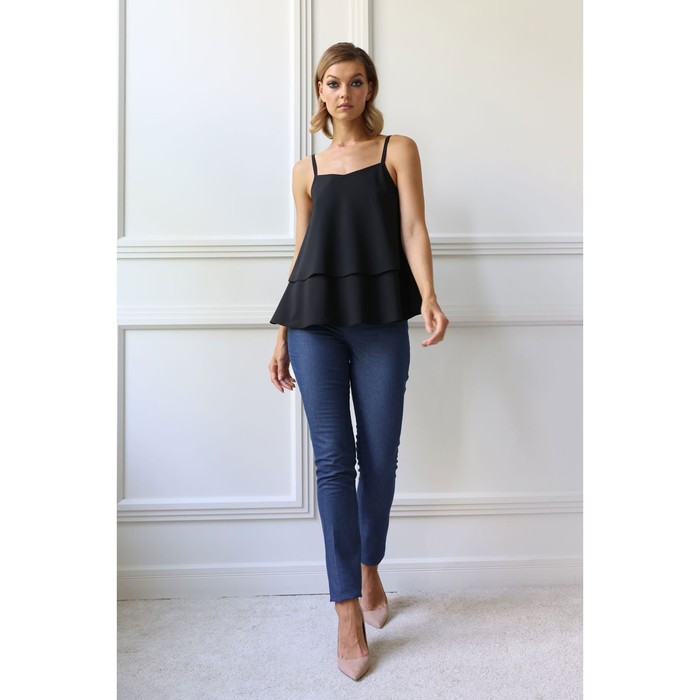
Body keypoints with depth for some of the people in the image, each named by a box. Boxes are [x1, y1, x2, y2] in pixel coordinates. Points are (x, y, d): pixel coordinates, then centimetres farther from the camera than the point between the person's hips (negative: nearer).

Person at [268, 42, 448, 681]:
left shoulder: (398, 150, 11)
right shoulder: (307, 170, 16)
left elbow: (413, 229, -1)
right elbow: (302, 252, 16)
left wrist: (428, 297, -19)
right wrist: (282, 336, 13)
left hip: (381, 323, -1)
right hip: (315, 324, 1)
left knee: (380, 458, 4)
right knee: (333, 460, -3)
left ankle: (370, 568, 32)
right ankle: (349, 612, 7)